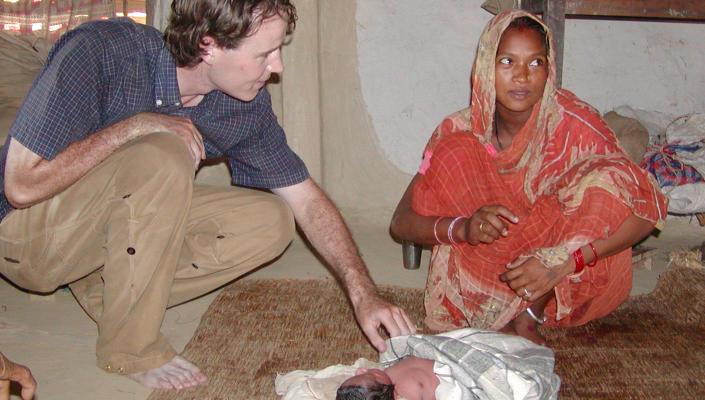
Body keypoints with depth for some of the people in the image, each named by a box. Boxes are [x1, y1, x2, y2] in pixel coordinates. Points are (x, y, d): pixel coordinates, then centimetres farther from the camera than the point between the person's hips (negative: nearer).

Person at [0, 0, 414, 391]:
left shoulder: (245, 105, -11)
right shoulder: (99, 53, -28)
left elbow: (307, 200, -4)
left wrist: (363, 294, -11)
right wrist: (137, 126, -28)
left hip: (125, 224, 6)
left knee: (270, 222, -9)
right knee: (165, 156, -33)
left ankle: (105, 289, -7)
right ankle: (130, 347, -17)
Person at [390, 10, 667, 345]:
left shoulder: (573, 123, -15)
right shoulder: (461, 133, -8)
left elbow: (649, 209, -20)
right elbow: (401, 222, -11)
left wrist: (564, 261, -34)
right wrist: (462, 227, -33)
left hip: (576, 279, -1)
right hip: (491, 273, 1)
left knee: (606, 178, -26)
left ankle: (525, 317, -19)